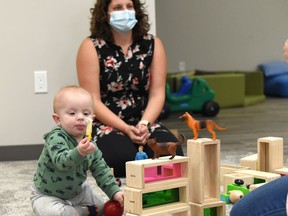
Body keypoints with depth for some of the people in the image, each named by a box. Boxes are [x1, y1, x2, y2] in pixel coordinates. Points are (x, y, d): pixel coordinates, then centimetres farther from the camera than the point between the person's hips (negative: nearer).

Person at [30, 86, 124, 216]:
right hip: (47, 195, -5)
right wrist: (79, 152, -63)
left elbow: (101, 170, -1)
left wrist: (114, 192, -12)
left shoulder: (90, 144, -5)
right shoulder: (56, 138, -27)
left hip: (76, 191, 6)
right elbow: (61, 161, -44)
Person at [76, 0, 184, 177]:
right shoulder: (91, 47, -5)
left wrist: (144, 124, -17)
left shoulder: (153, 44, 5)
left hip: (144, 123, 3)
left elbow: (157, 94, 1)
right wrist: (125, 128, -20)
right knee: (125, 158, -32)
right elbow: (92, 100, -11)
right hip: (105, 125, -3)